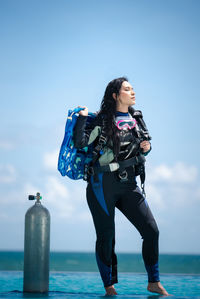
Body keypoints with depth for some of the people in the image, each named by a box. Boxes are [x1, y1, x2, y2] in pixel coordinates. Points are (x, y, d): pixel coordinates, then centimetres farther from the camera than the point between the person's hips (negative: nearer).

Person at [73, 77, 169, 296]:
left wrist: (146, 148, 3)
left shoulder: (136, 119, 10)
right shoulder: (103, 119, -6)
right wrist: (82, 117, -17)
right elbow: (80, 143, -15)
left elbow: (142, 145, 24)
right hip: (103, 184, -5)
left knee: (151, 230, -2)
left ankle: (154, 283, 11)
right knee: (106, 237, 1)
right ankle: (109, 286, 15)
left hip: (128, 184, 5)